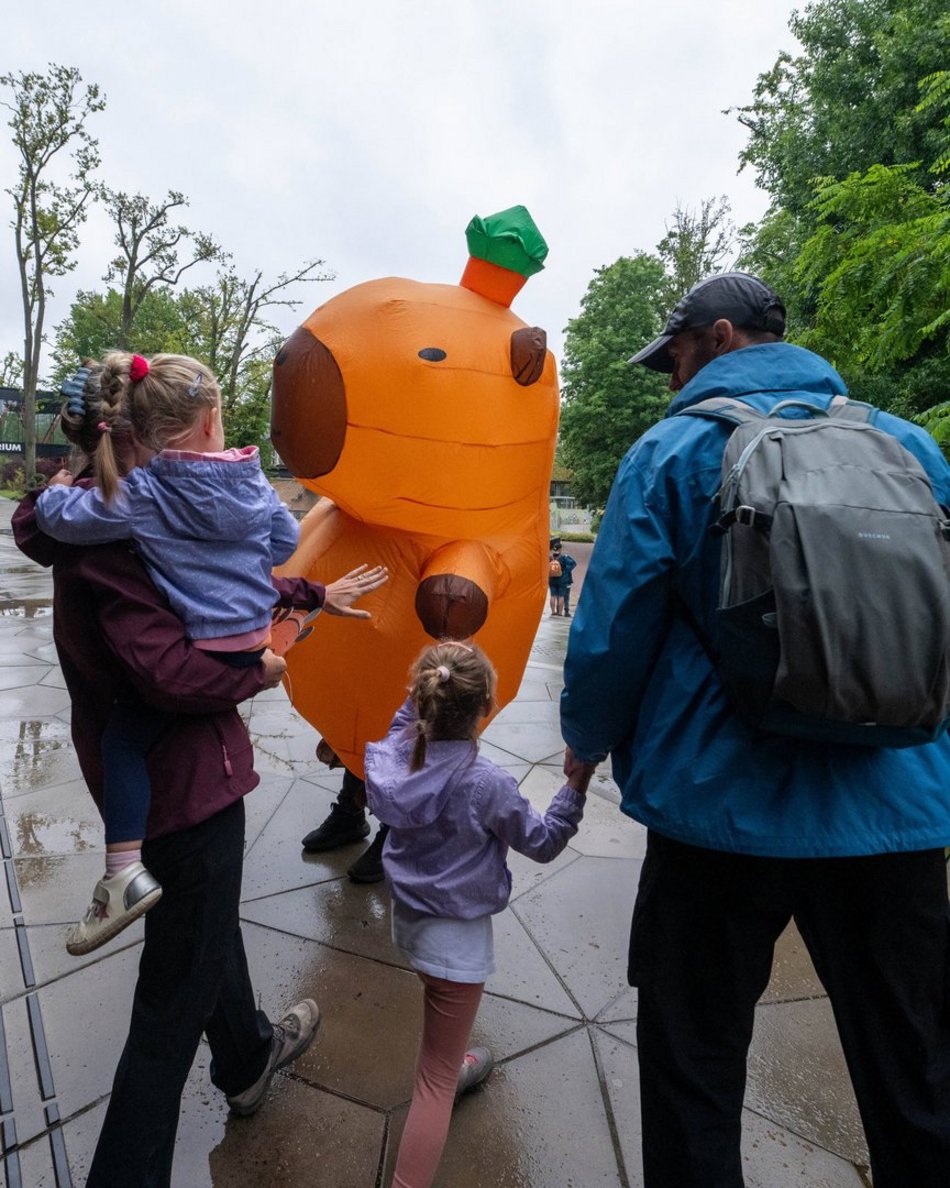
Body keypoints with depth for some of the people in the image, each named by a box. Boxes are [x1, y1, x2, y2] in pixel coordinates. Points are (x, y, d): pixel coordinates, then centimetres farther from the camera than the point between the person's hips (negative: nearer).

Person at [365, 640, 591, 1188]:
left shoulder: (394, 757, -14)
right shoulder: (487, 785, -29)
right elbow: (544, 843, -13)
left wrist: (421, 695, 7)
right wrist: (577, 781, -17)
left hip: (407, 916, 7)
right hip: (457, 937, -7)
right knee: (435, 1081, 7)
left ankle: (452, 1067, 62)